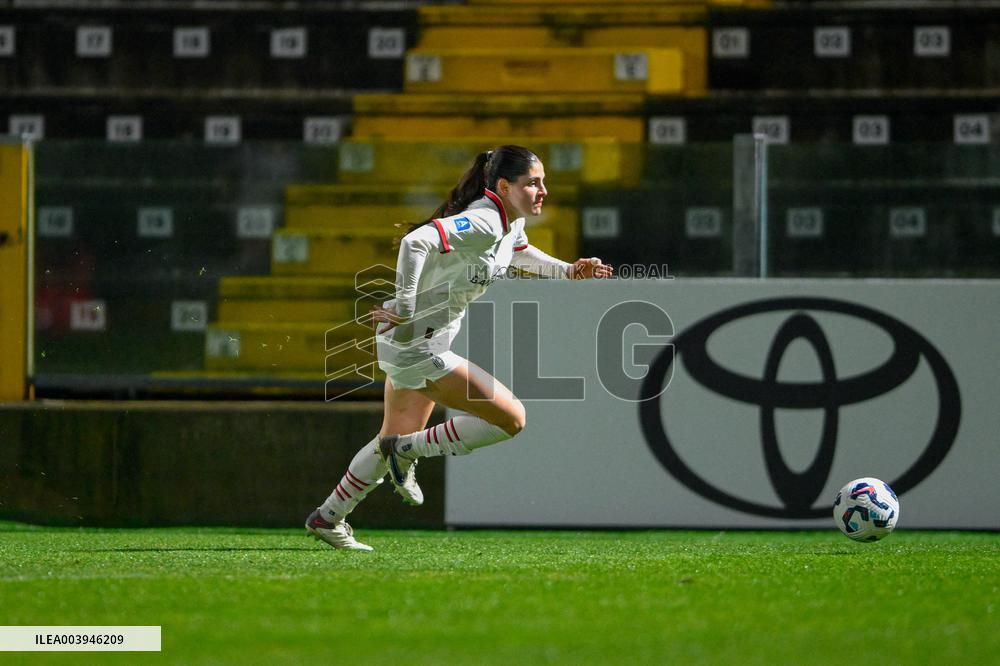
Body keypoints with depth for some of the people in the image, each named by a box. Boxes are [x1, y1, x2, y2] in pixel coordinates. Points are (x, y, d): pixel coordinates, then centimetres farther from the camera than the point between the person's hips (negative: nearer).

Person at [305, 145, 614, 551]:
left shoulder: (510, 224, 6)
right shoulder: (483, 223, -24)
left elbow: (519, 254, 30)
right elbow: (415, 241, -35)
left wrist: (568, 271, 15)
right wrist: (404, 309, -33)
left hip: (426, 345, 10)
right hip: (415, 345, -10)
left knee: (395, 440, 23)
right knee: (511, 418, -10)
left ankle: (328, 518, 36)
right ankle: (407, 452, 2)